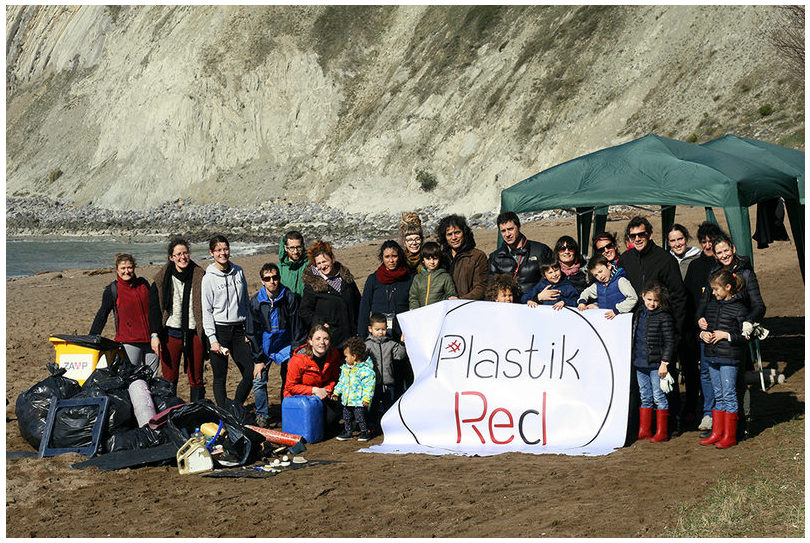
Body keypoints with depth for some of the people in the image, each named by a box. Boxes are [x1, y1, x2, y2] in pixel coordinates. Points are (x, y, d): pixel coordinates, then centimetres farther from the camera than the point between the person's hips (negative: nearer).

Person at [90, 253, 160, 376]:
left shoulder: (143, 284, 10)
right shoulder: (111, 290, 0)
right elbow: (102, 315, 3)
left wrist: (155, 335, 3)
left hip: (150, 339, 4)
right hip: (129, 342, -4)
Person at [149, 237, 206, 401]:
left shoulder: (199, 276, 3)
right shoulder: (162, 279, 2)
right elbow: (154, 308, 3)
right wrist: (154, 335, -6)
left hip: (195, 333, 1)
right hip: (171, 333, 0)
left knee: (196, 378, 6)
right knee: (169, 378, 2)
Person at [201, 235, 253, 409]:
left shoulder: (238, 272, 8)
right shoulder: (209, 277, -5)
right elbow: (207, 310, -7)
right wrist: (213, 339, -13)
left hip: (238, 330, 4)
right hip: (219, 330, -4)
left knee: (250, 374, 1)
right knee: (220, 378, 1)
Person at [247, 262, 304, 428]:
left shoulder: (289, 297, -10)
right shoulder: (256, 301, -8)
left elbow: (296, 327, -3)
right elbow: (253, 332, -3)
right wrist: (258, 360, -6)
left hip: (285, 345, 0)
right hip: (263, 347, 1)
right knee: (259, 381, -6)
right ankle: (262, 415, 10)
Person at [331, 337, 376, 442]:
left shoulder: (365, 370, -18)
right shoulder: (345, 368, 9)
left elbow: (369, 385, -18)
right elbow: (341, 382, 21)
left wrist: (367, 398, -21)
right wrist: (336, 392, 19)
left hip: (359, 401, -8)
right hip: (347, 400, 8)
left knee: (360, 417, 0)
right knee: (347, 417, 15)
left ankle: (365, 432, 16)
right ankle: (347, 432, 28)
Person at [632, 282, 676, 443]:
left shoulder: (664, 317, -9)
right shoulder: (639, 314, 11)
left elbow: (670, 342, -11)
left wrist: (665, 363, -16)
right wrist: (634, 358, 19)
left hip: (656, 364, -7)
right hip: (640, 363, 7)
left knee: (659, 398, -1)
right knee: (645, 397, 13)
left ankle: (661, 433, 6)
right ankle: (644, 431, 21)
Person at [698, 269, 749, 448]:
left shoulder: (739, 308, -9)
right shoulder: (711, 304, 11)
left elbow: (745, 336, -10)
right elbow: (703, 324, 22)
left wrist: (726, 335, -17)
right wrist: (703, 333, 1)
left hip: (729, 357, -7)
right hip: (712, 356, 7)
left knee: (729, 395, -2)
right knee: (718, 396, 13)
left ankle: (729, 436, 4)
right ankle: (717, 433, 18)